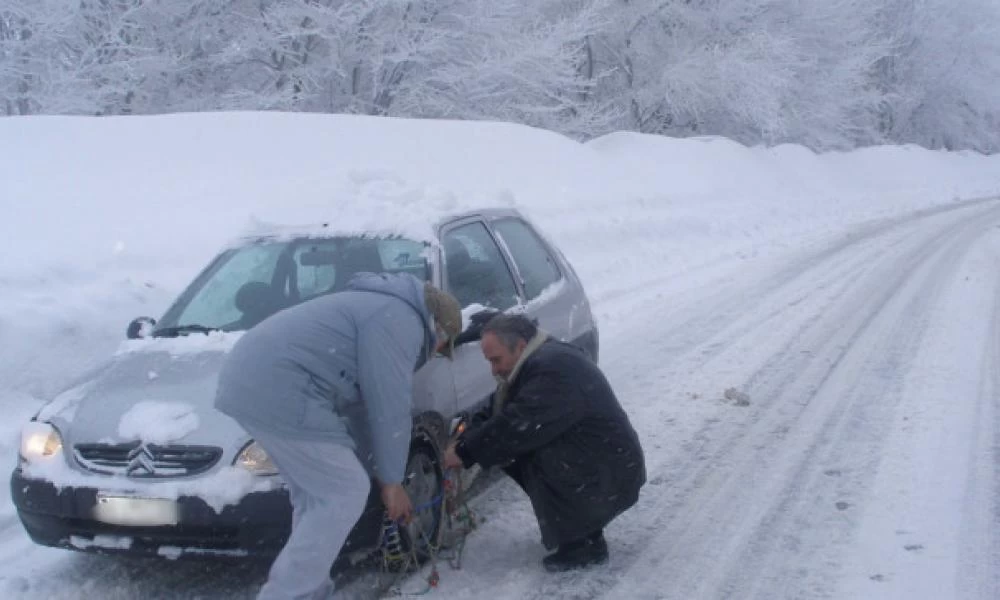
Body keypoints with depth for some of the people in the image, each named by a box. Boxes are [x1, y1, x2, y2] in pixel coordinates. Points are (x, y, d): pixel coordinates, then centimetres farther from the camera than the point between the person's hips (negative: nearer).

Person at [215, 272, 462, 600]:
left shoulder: (382, 309, 28)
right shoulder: (401, 321, -4)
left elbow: (361, 403, 31)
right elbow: (389, 408, -6)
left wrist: (380, 470, 33)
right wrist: (391, 480, 5)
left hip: (252, 378, 11)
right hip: (279, 390, -11)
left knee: (316, 493, 19)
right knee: (344, 494, -3)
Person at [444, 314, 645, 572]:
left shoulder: (553, 370, -24)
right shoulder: (538, 362, 9)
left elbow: (517, 426, -28)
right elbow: (493, 413, 10)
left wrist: (465, 453, -17)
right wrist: (464, 441, -7)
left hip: (612, 480, -10)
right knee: (517, 452, 3)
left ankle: (583, 545, -10)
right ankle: (584, 528, 14)